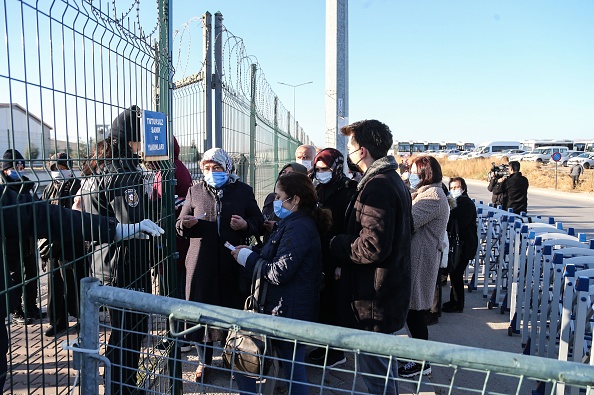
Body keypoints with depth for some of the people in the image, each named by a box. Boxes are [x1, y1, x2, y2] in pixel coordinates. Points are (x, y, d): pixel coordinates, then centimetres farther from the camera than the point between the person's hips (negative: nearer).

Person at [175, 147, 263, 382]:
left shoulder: (243, 191, 5)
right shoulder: (195, 192, 8)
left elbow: (258, 220, 9)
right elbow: (180, 225, 11)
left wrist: (246, 225, -13)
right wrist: (185, 224, -13)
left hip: (233, 262, -1)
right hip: (202, 262, 1)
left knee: (233, 309, 8)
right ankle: (204, 360, 29)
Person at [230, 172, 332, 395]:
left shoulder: (298, 228, -21)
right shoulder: (301, 223, 13)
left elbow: (279, 272, -25)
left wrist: (248, 258, -12)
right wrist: (252, 252, 3)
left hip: (287, 313, -10)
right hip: (294, 311, 10)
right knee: (294, 369, 17)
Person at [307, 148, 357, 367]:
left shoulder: (348, 192, -11)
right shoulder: (318, 191, 12)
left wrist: (342, 262, -21)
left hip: (336, 260, -7)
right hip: (319, 258, 7)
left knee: (334, 304, 2)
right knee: (322, 302, 14)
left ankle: (337, 351, 16)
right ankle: (325, 345, 29)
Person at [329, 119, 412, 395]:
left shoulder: (377, 186, -21)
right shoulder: (394, 180, 12)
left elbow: (373, 245, -29)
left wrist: (336, 244, -12)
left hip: (373, 299, -11)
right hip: (392, 288, 11)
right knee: (385, 363, 26)